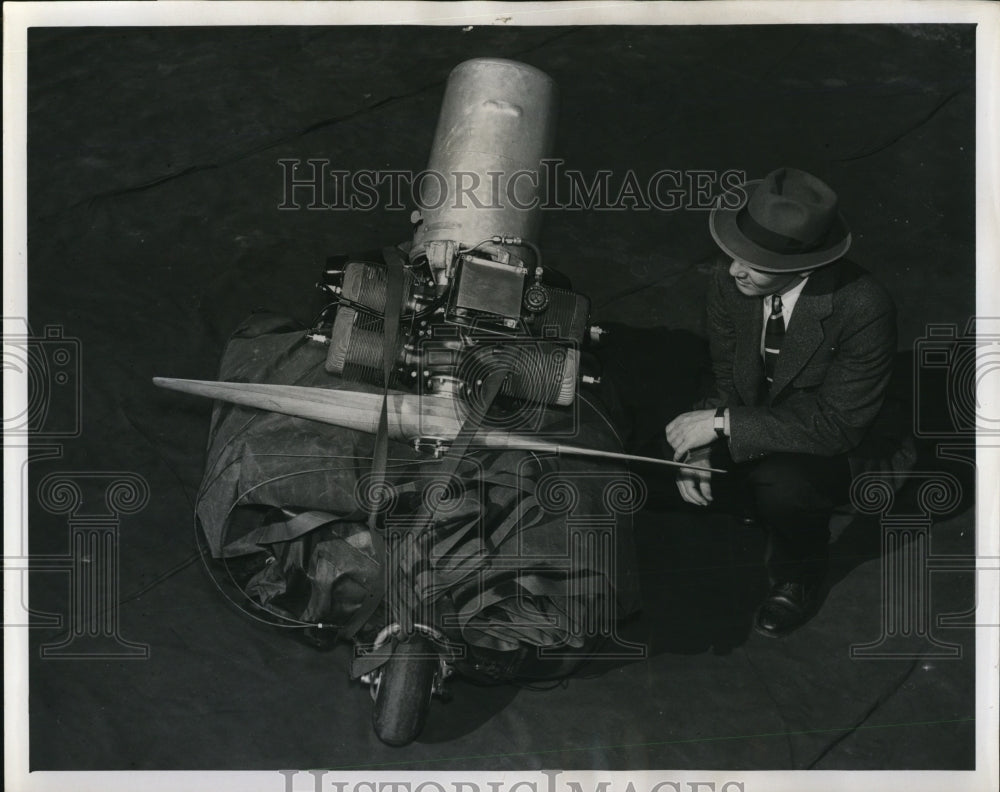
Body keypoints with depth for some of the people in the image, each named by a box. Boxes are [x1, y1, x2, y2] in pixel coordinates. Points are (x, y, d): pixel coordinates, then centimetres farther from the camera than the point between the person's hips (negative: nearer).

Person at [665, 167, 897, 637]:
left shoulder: (864, 309, -30)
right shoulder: (728, 288, -14)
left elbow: (839, 425, -28)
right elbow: (727, 385, -1)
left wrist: (724, 422, -31)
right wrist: (700, 447, -21)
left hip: (832, 456, -6)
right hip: (750, 438, 6)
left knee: (779, 482, -37)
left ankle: (798, 575, -3)